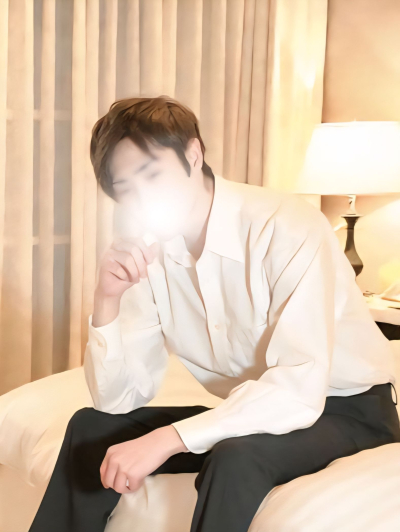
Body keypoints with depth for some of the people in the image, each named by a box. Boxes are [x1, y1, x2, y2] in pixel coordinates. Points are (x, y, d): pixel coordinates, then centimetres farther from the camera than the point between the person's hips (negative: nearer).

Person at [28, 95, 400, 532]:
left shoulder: (287, 228, -24)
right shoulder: (148, 255, -5)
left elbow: (299, 390, -33)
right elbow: (117, 399, -4)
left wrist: (167, 439, -35)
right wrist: (107, 299, -19)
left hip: (346, 411, -6)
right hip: (254, 412, 6)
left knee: (235, 456, -35)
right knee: (92, 428, -1)